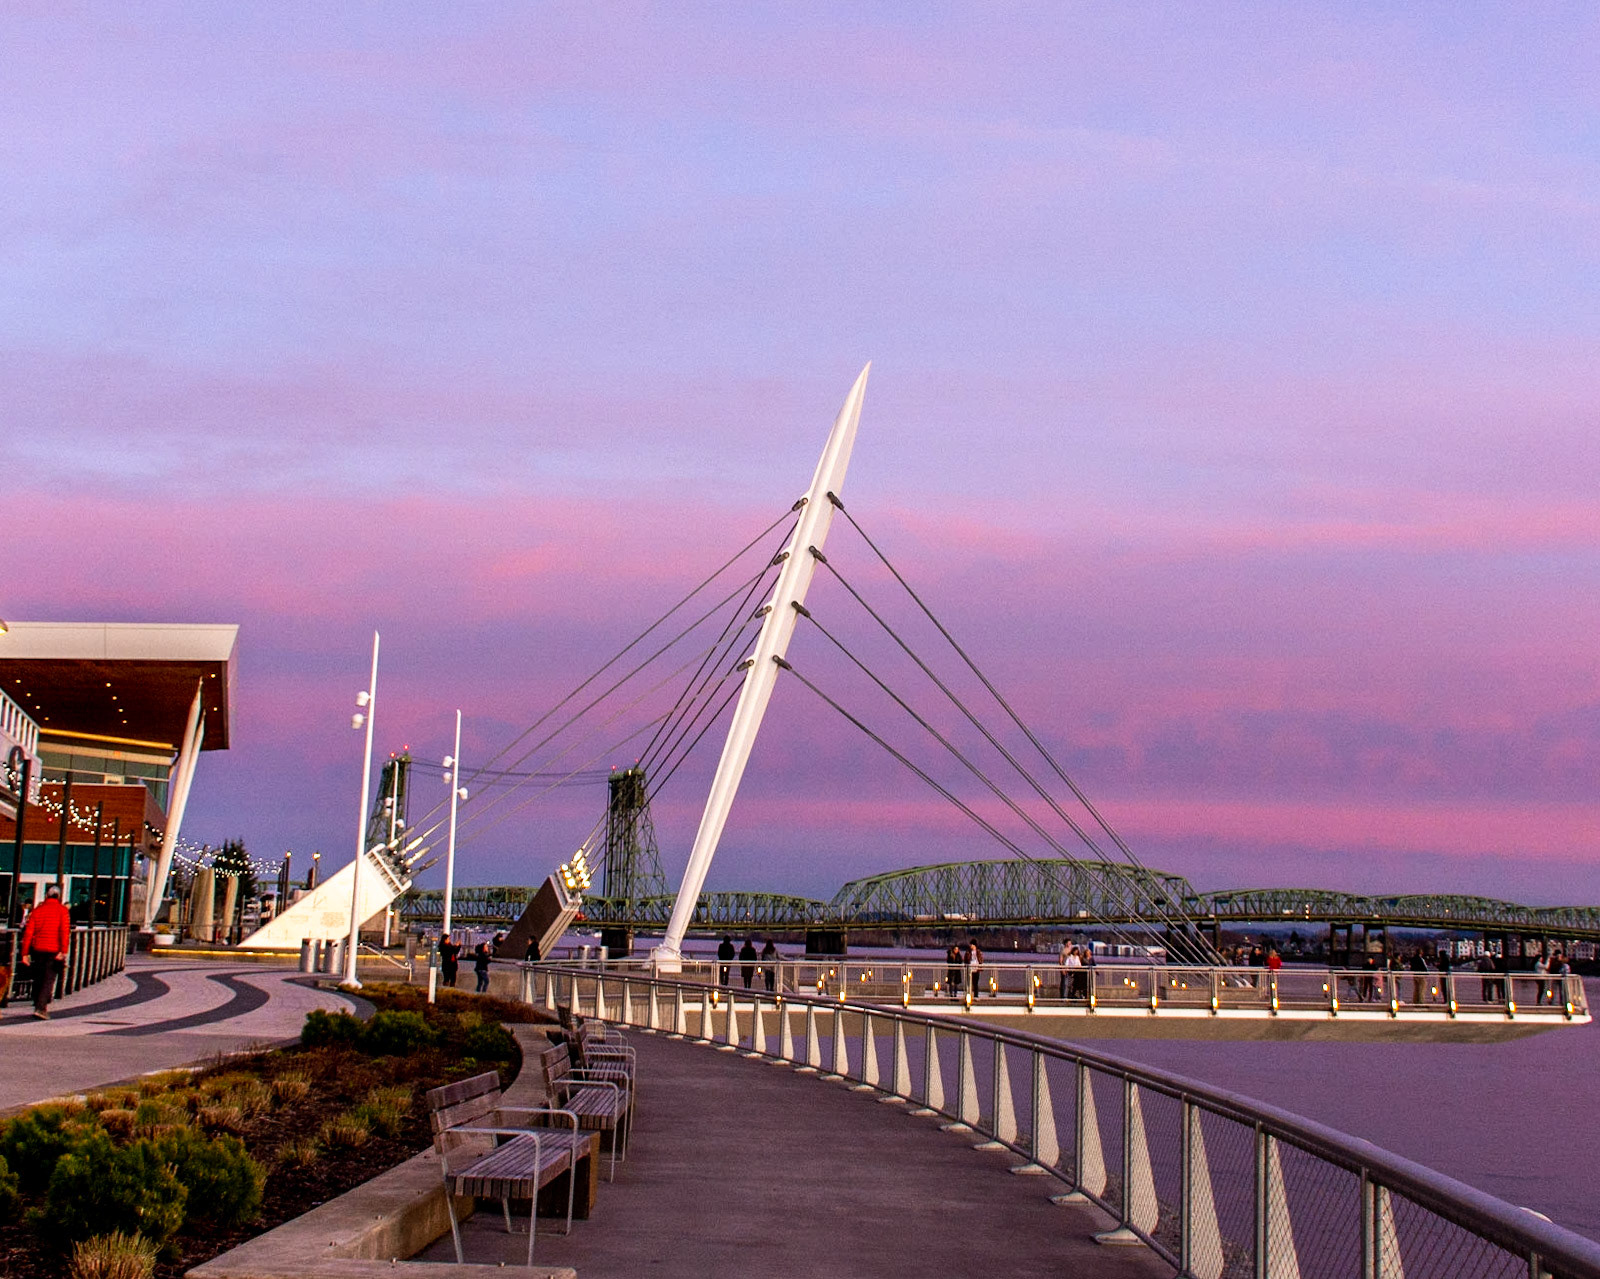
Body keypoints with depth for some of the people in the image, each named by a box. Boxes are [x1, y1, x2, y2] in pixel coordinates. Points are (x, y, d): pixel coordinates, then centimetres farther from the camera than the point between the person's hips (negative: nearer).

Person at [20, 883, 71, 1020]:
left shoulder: (37, 910, 8)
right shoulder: (62, 910, -2)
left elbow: (28, 932, 5)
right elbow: (65, 931, -13)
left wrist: (25, 953, 7)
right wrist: (63, 951, -17)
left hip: (37, 949, 3)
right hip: (54, 951, -3)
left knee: (38, 979, 15)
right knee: (49, 980, -2)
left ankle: (39, 1006, 23)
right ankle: (41, 1008, -15)